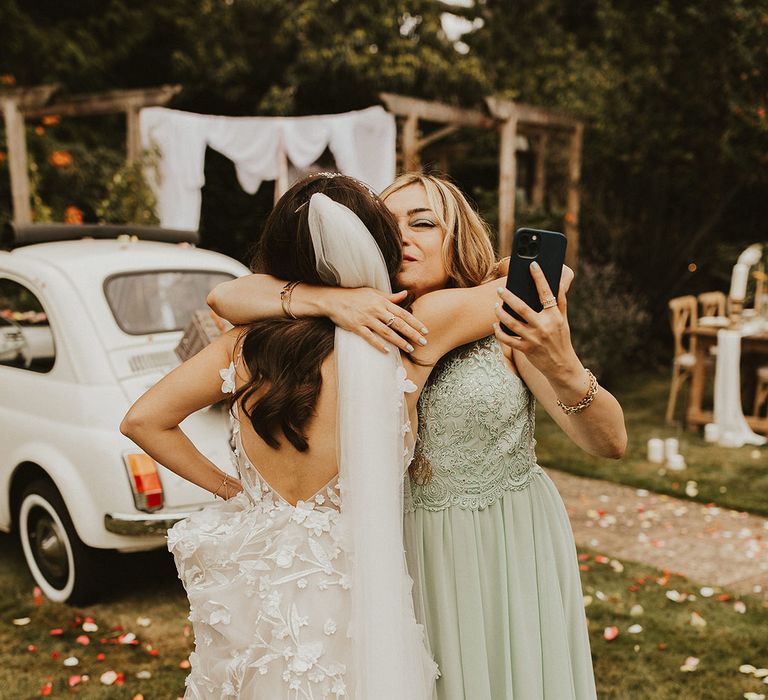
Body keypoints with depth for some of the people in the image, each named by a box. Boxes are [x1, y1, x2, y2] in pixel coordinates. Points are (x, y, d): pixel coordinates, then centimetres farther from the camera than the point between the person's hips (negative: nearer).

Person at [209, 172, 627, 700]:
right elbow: (226, 296, -14)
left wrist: (564, 367, -36)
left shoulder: (504, 319, -12)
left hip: (512, 544, -1)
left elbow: (611, 443, -17)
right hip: (414, 545, 2)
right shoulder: (375, 322, -5)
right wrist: (332, 299, -30)